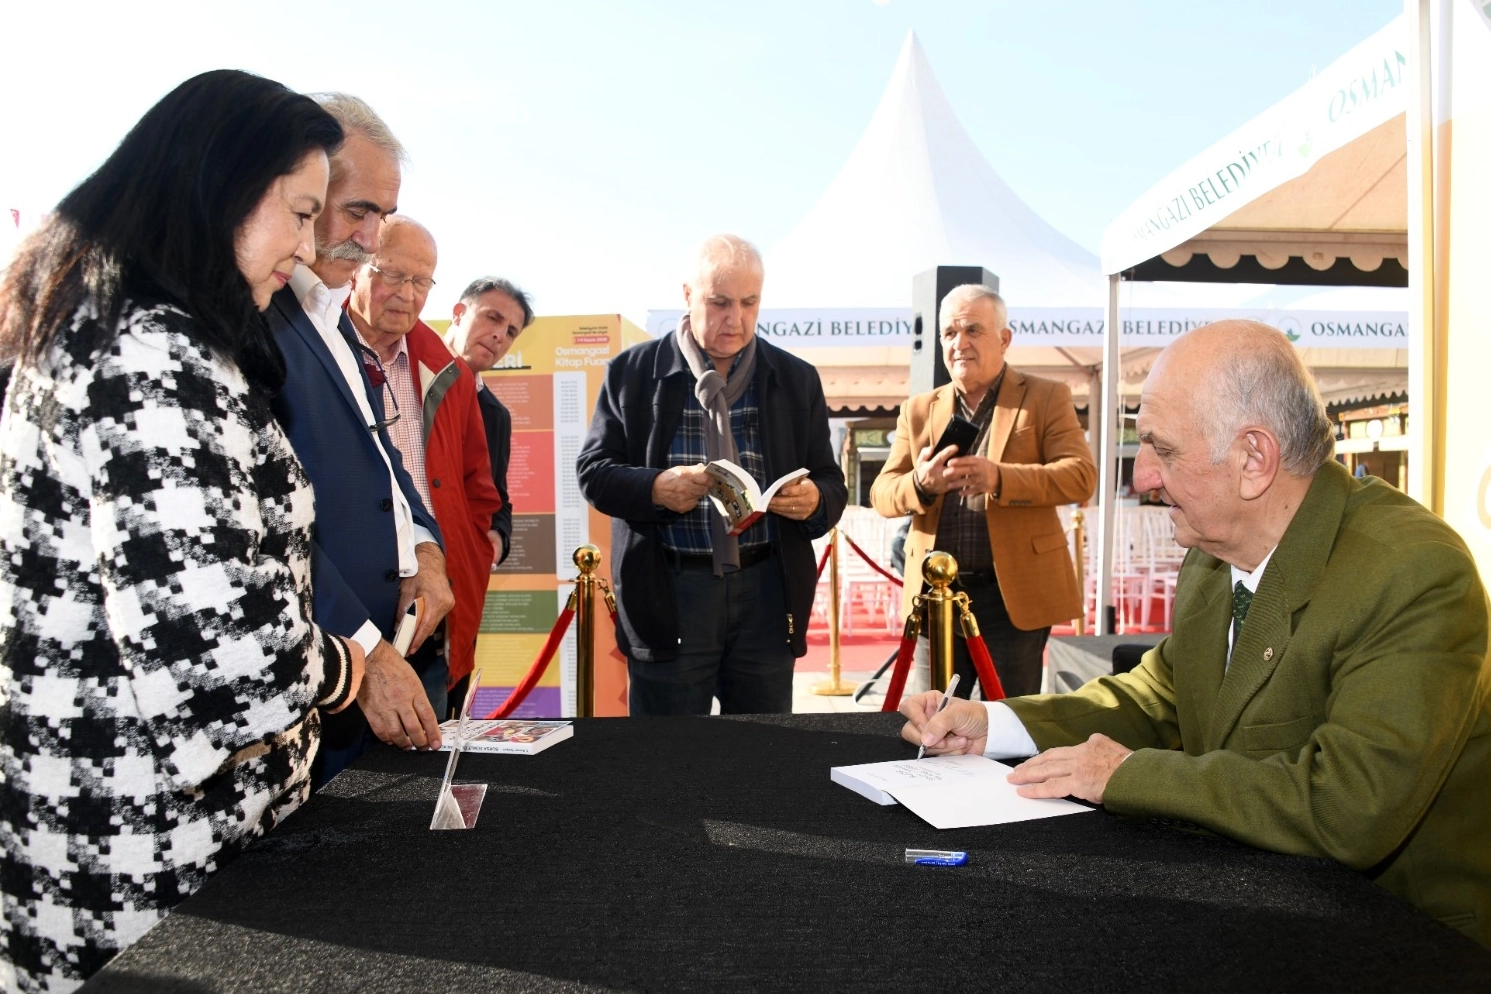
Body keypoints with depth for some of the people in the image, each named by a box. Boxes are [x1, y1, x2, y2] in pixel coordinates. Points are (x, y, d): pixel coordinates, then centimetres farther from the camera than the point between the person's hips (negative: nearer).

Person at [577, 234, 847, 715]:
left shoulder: (796, 379, 8)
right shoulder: (633, 371, 2)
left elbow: (831, 482, 10)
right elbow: (593, 471, 1)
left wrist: (815, 500, -14)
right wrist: (655, 489, -19)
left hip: (766, 590, 2)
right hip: (668, 592, -2)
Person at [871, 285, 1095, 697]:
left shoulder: (1046, 397, 3)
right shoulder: (918, 410, 12)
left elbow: (1081, 476, -8)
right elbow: (881, 492, 6)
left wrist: (1000, 478, -24)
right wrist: (920, 484, -18)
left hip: (1014, 594, -3)